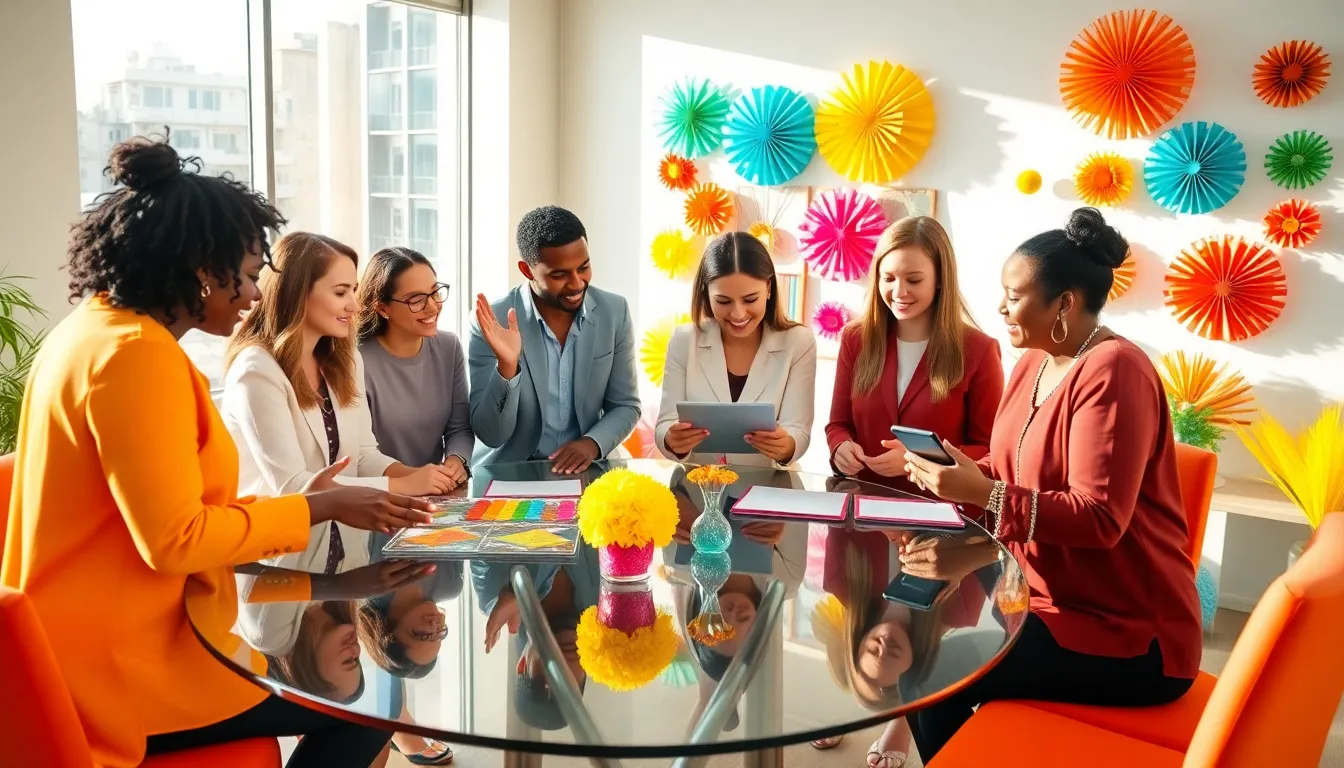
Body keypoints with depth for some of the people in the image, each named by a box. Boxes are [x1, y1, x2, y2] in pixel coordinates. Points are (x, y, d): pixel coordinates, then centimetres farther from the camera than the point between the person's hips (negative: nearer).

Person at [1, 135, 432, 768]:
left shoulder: (95, 330, 10)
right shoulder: (137, 351, -22)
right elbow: (175, 540, -23)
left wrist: (292, 503, 7)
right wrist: (319, 509, -13)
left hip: (108, 641, 10)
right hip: (125, 669, -10)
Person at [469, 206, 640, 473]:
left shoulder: (614, 312, -3)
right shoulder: (493, 322, -11)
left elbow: (626, 406, 4)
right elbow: (490, 435, -11)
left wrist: (592, 443, -15)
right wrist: (507, 366, -26)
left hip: (588, 469, 3)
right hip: (511, 472, -2)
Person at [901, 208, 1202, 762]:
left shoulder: (1112, 371, -20)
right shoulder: (1033, 363, 9)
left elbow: (1100, 518, -27)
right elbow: (1010, 474, 12)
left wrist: (982, 494, -29)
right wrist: (953, 476, -7)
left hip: (1127, 632, -9)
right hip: (1044, 596, 9)